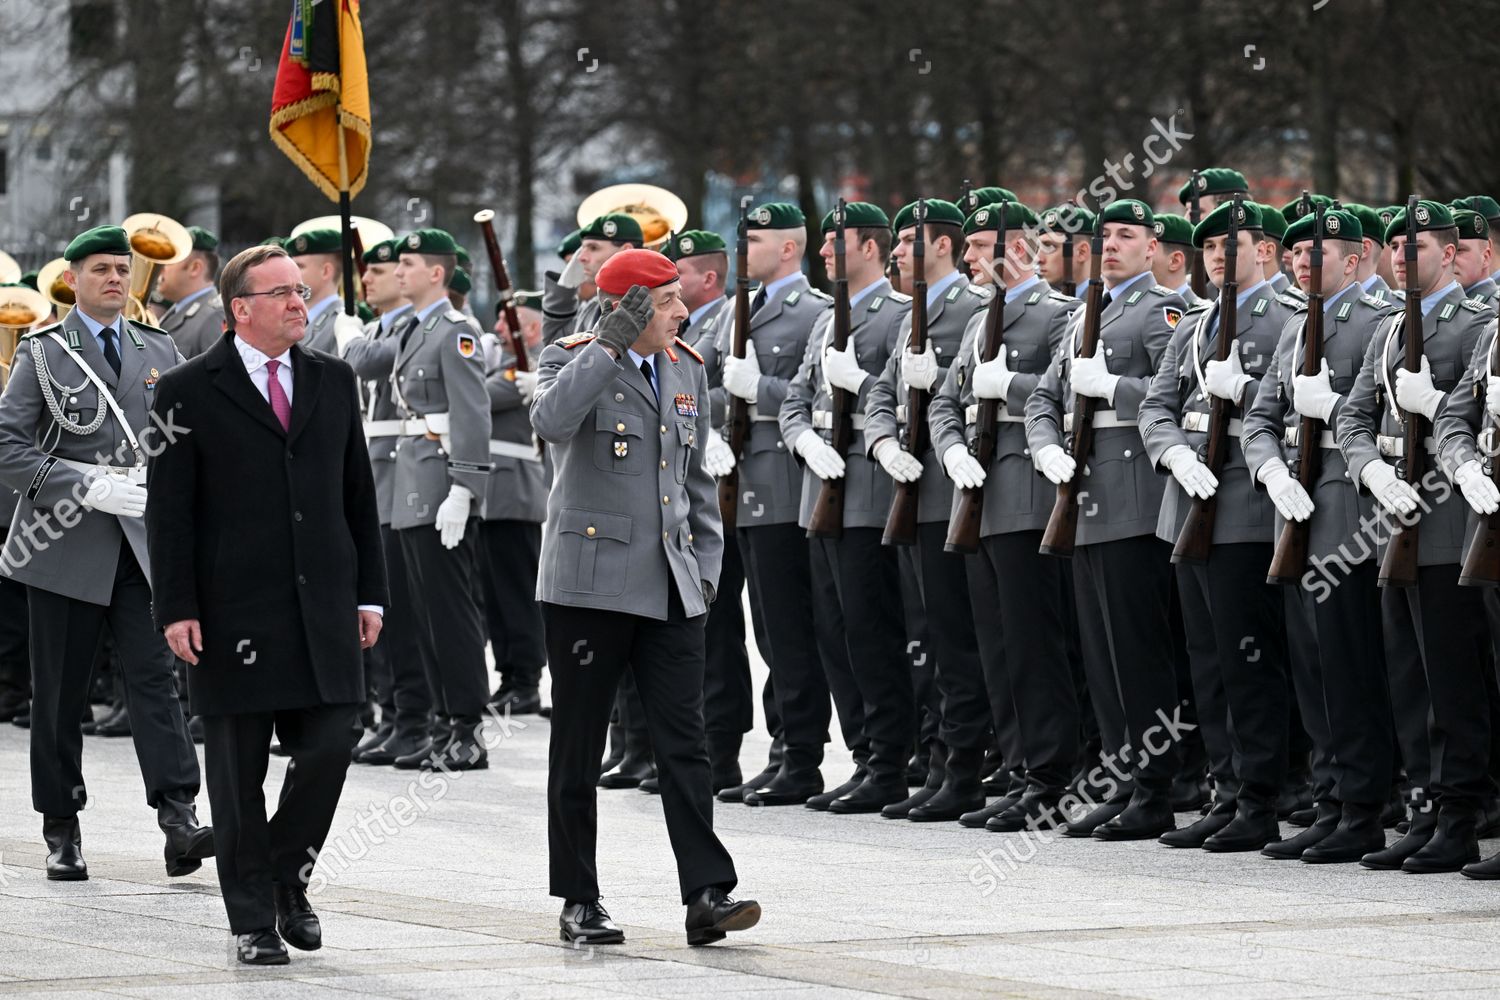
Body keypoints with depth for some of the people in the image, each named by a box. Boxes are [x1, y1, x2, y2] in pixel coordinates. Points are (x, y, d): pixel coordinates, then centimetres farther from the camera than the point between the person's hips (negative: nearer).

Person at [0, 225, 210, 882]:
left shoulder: (158, 353, 12)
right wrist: (88, 485, -16)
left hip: (142, 542, 2)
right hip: (65, 546, -2)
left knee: (153, 677, -11)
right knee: (60, 692, 4)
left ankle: (179, 823, -20)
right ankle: (61, 830, 14)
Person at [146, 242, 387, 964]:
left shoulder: (334, 382, 11)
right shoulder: (188, 391, -2)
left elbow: (358, 493, 15)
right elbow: (169, 511, -4)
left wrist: (369, 592, 10)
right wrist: (176, 608, -11)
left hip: (322, 606, 3)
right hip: (233, 609, -3)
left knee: (328, 750, -4)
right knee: (238, 772, 2)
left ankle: (287, 877, 19)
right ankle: (253, 918, 12)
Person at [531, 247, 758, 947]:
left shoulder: (687, 371, 13)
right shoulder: (574, 361, -5)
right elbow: (551, 421, -28)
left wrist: (706, 565, 13)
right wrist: (611, 344, -25)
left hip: (671, 589, 5)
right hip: (589, 582, -5)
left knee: (684, 740, -4)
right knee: (578, 749, 4)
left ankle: (707, 895, -8)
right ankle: (579, 903, 11)